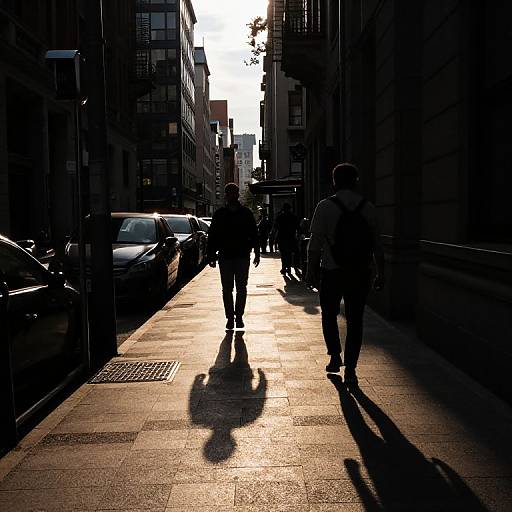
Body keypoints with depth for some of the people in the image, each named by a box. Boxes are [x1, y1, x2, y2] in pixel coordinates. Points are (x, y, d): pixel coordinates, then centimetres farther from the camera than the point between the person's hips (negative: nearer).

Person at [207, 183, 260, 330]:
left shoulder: (246, 213, 5)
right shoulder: (219, 214, 5)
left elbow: (254, 235, 8)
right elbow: (212, 236, 5)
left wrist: (257, 253, 2)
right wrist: (211, 256, -1)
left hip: (243, 257, 0)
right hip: (225, 257, 0)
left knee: (241, 289, 4)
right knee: (227, 290, 3)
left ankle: (239, 316, 15)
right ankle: (230, 317, 10)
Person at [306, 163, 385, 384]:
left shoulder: (325, 206, -5)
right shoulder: (368, 208, 3)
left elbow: (315, 243, -8)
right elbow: (377, 244, 5)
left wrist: (311, 271, -1)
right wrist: (380, 273, 12)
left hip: (332, 272, -2)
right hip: (361, 274, 2)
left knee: (329, 314, 19)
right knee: (355, 320, 9)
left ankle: (335, 356, 12)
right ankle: (350, 369, 9)